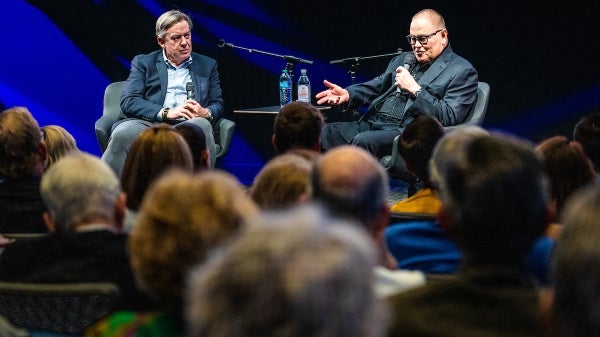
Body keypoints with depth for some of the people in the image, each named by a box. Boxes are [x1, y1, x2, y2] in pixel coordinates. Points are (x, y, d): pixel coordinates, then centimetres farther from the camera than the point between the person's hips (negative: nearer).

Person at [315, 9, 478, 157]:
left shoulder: (462, 71, 1)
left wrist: (415, 89, -13)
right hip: (372, 123, 7)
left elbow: (449, 118, -9)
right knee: (324, 133, -15)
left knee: (362, 141, -35)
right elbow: (377, 86, 26)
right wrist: (347, 94, 5)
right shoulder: (403, 60, 25)